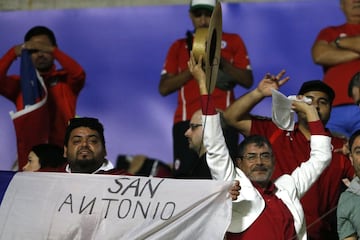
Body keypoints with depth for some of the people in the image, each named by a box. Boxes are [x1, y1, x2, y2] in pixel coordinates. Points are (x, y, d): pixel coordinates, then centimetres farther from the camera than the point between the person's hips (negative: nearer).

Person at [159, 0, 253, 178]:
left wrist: (222, 63, -7)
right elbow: (164, 88, 8)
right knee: (184, 176, -11)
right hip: (187, 121, 1)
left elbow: (247, 80, 7)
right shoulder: (179, 47, 18)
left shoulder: (233, 42, 16)